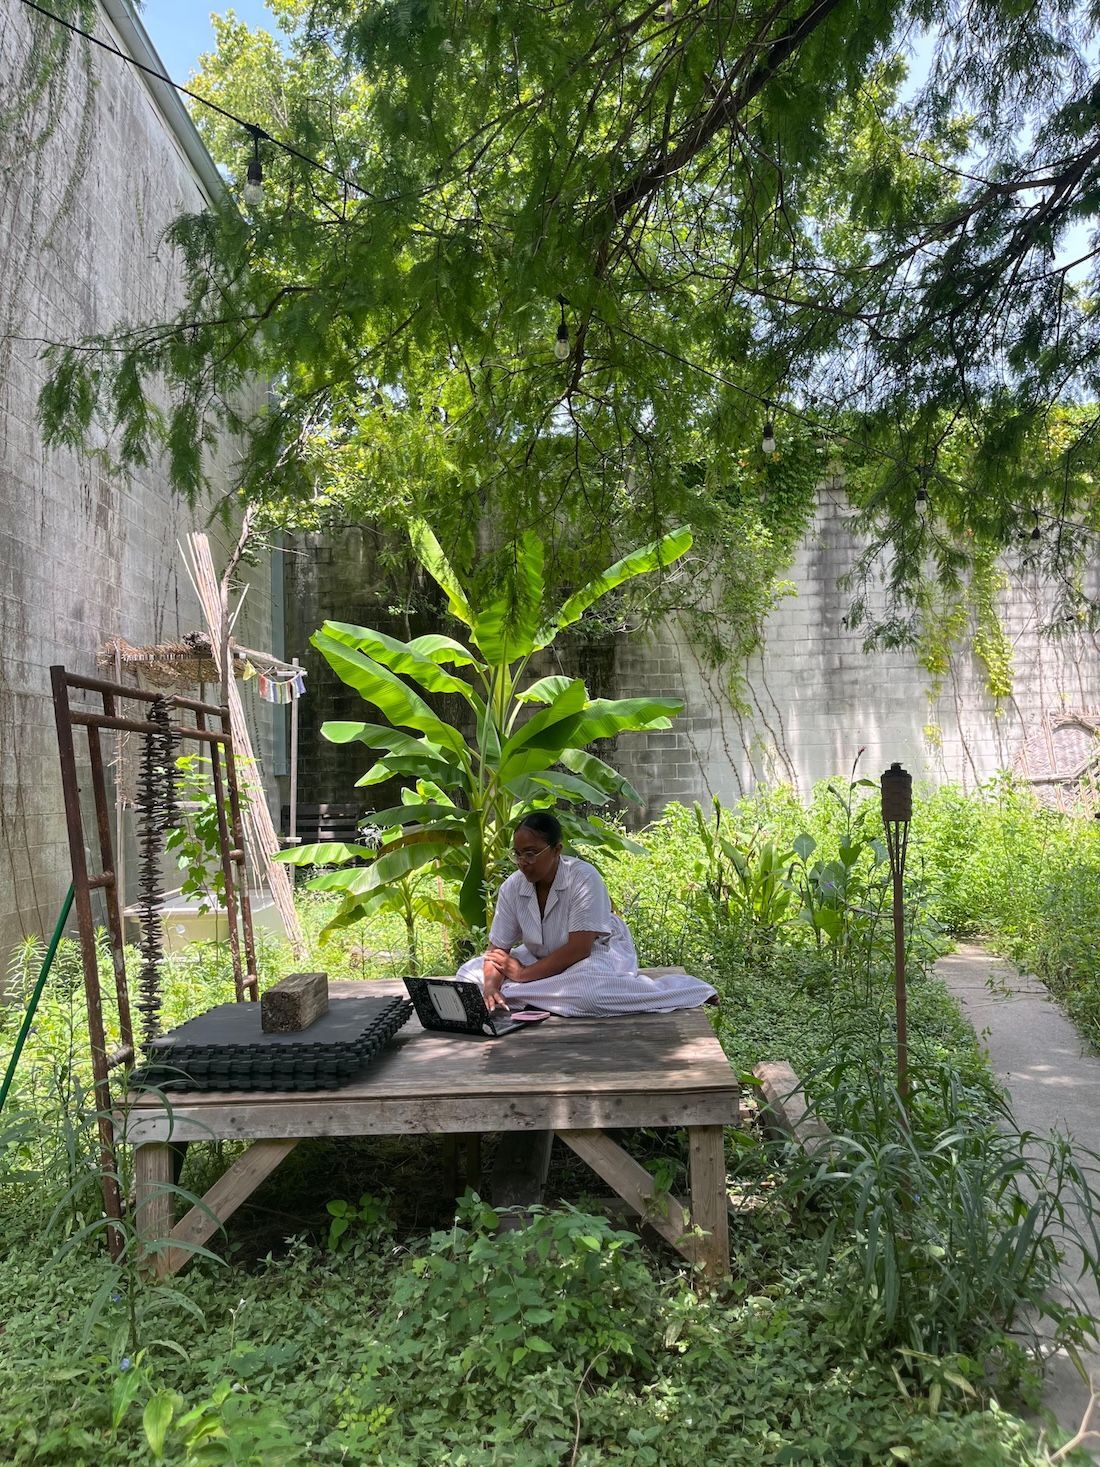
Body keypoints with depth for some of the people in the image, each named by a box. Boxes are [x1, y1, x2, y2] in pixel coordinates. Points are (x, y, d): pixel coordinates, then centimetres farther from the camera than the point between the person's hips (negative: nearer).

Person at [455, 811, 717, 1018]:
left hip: (596, 952, -6)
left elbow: (579, 948, -27)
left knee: (585, 990, -42)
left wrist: (525, 974, -25)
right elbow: (497, 948, -6)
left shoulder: (584, 878, -24)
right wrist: (491, 986, -27)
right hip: (542, 958, 6)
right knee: (470, 972, -7)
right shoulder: (512, 887, -8)